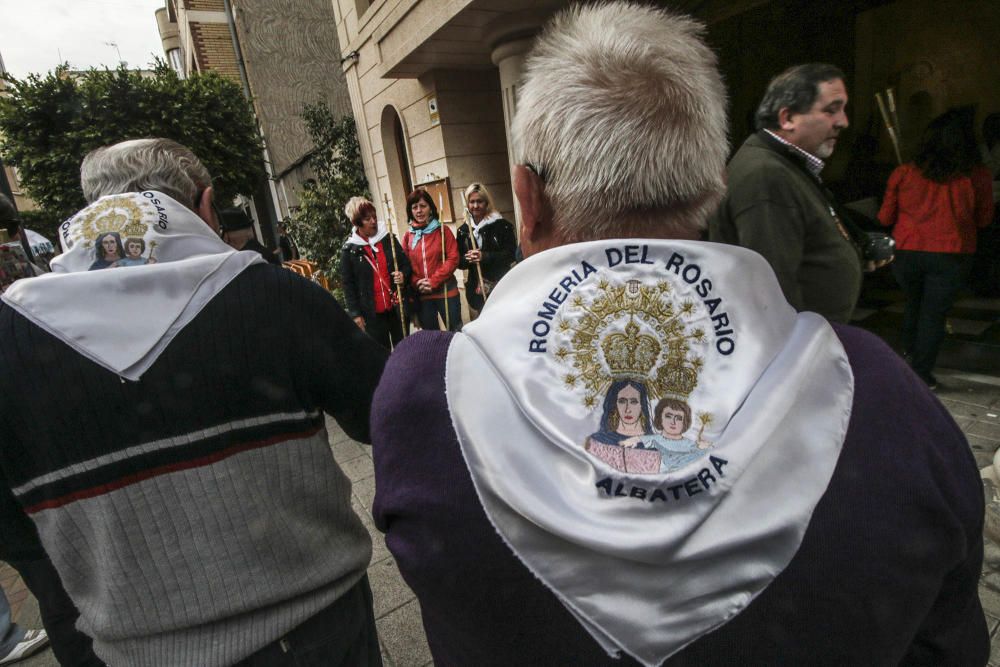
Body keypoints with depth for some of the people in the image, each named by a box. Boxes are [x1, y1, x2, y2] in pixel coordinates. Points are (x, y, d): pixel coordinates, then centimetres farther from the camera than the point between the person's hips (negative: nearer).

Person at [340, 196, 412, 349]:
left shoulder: (388, 239, 1)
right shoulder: (349, 250, -4)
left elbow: (406, 264, 9)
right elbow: (348, 285, -1)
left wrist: (404, 275, -14)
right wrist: (355, 313, -5)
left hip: (397, 306, 2)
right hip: (372, 313, -2)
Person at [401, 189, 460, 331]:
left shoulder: (443, 231, -3)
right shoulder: (408, 236, 5)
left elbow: (453, 259, -8)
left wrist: (434, 281, -15)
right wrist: (416, 283, -11)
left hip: (446, 291, -3)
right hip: (421, 295, 3)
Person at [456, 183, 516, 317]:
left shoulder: (501, 225, -3)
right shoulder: (463, 230, 9)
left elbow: (511, 254, -8)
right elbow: (458, 261, 11)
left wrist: (484, 256, -19)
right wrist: (467, 259, -13)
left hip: (501, 288, -3)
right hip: (475, 290, 4)